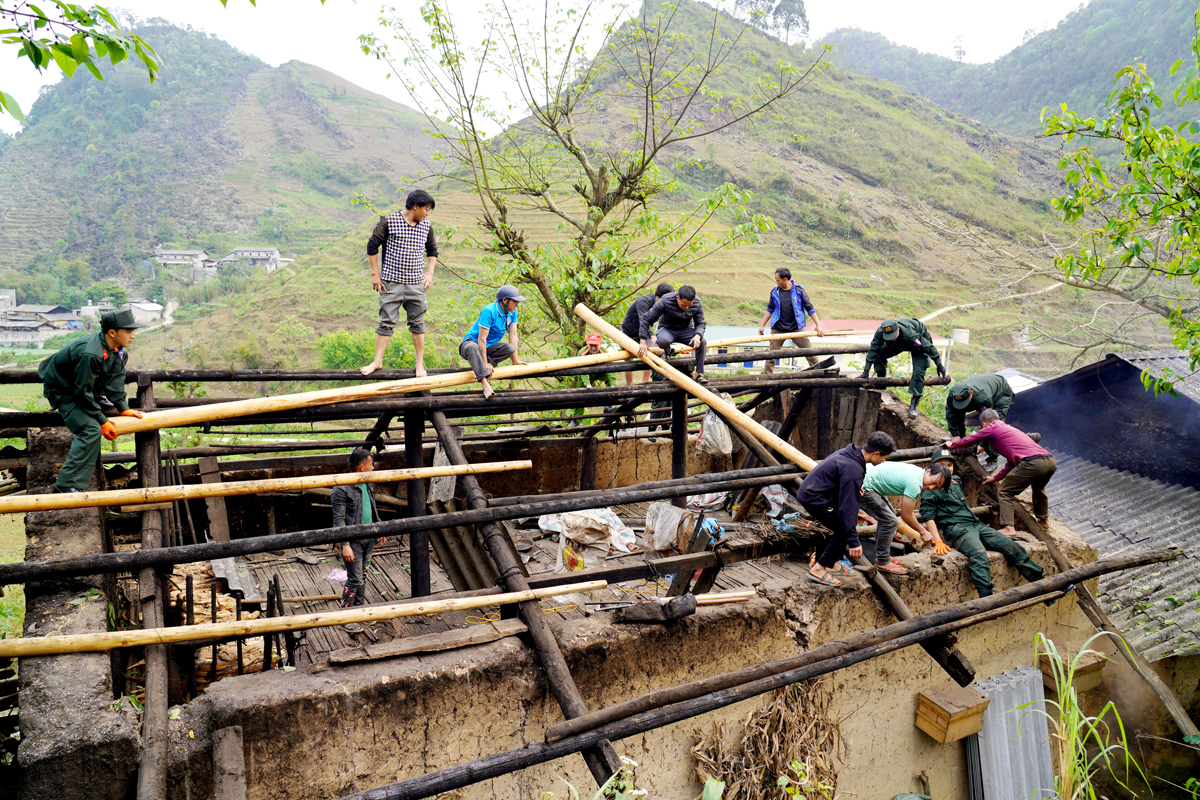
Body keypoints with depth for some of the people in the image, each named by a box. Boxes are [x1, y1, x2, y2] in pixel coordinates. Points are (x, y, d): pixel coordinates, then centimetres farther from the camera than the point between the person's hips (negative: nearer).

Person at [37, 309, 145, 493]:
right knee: (92, 429, -25)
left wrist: (123, 408, -9)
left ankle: (98, 399, 23)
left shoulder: (115, 347, -10)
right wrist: (103, 421, -22)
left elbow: (115, 379, -2)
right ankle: (66, 484, -26)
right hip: (62, 390, -9)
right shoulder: (90, 354, -36)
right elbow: (83, 392, -29)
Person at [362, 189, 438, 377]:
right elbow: (372, 245, -2)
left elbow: (432, 250, 21)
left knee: (417, 323, 7)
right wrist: (375, 274, -4)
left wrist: (429, 273, 8)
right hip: (391, 282, -3)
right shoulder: (389, 221, -7)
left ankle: (419, 364, 15)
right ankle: (377, 361, 7)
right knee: (387, 322, -1)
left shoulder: (427, 225, 6)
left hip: (416, 283, 3)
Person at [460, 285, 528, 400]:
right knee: (473, 347, -44)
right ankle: (485, 384, -56)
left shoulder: (513, 312, -1)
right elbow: (482, 338, -26)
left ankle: (476, 362, -18)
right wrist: (485, 363, -30)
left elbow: (513, 335, -2)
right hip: (471, 342, -6)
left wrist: (515, 359, -9)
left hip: (489, 347, 6)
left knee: (510, 348, -24)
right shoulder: (489, 311, -24)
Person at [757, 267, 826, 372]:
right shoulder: (775, 292, 3)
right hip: (777, 329, 2)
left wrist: (818, 325, -3)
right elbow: (770, 310, 15)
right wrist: (762, 326, 11)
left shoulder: (799, 290, -4)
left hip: (796, 328, -2)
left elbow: (810, 308, 0)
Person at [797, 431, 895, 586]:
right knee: (844, 530, -6)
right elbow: (848, 506, -28)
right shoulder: (853, 470, -27)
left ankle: (832, 563, 26)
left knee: (843, 528, 17)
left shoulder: (850, 452, 3)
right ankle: (818, 570, 0)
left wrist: (855, 487, 15)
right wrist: (853, 541, -26)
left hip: (809, 490, 10)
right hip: (814, 498, -10)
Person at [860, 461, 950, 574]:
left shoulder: (916, 471, 12)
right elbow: (906, 515, -10)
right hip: (862, 487, -11)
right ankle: (883, 562, 2)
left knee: (888, 515, 20)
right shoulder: (914, 484, -19)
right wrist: (923, 532, 5)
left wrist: (918, 525, 28)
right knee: (889, 521, -10)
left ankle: (881, 556, 28)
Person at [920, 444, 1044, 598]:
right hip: (956, 528, -8)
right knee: (978, 553, -36)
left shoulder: (956, 482, 23)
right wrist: (937, 541, -19)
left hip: (976, 525, 8)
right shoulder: (929, 490, 1)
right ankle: (987, 599, -48)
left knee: (1012, 547, -4)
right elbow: (929, 517, -10)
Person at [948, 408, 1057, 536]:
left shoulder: (992, 427, 9)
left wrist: (952, 444, 36)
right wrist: (996, 478, 47)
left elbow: (968, 441, 18)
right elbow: (1012, 462, 39)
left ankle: (1008, 527, -9)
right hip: (1051, 461, 9)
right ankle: (1043, 519, 48)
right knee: (1038, 488, 37)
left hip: (1032, 462, -8)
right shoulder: (1010, 429, 34)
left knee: (1005, 492, 4)